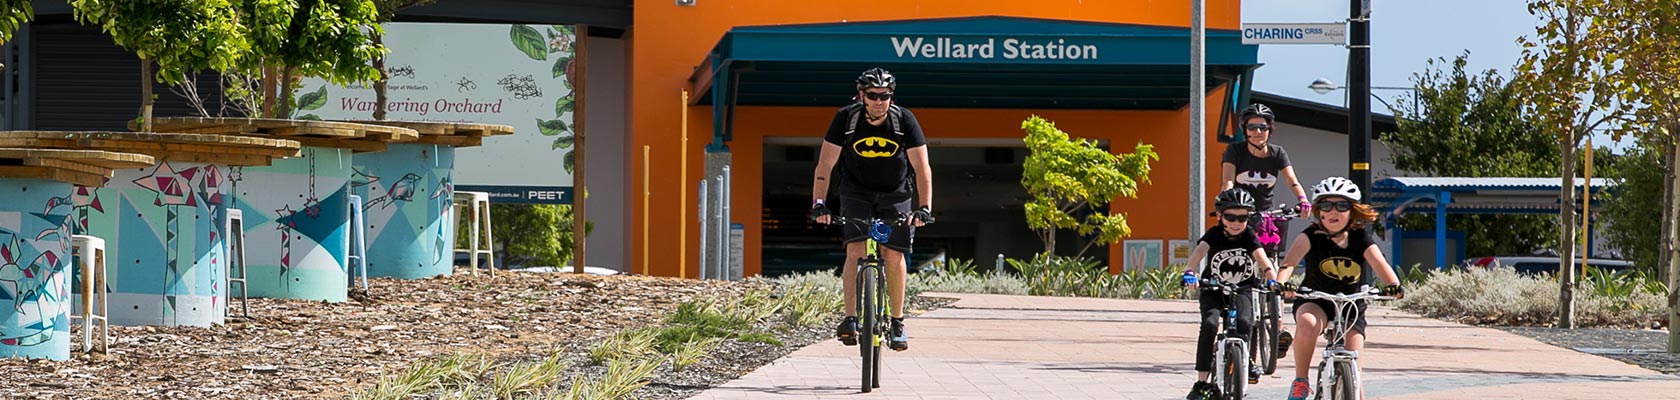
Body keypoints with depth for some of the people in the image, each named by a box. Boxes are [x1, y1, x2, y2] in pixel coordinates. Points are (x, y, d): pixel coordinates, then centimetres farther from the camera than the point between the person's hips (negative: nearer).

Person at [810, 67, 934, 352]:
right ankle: (850, 319, -23)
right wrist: (819, 203, -29)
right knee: (855, 250, -19)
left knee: (894, 254, -10)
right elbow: (825, 165, -17)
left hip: (895, 194, 0)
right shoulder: (845, 119, -18)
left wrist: (924, 207, -29)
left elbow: (922, 168, -17)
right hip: (856, 192, 0)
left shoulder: (904, 121, -18)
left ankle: (897, 322, 4)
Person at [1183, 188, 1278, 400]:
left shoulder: (1248, 236, -8)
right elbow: (1200, 250, -30)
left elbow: (1261, 257, -22)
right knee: (1209, 324, -25)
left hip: (1242, 289, 0)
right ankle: (1202, 382, -22)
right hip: (1213, 288, 0)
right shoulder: (1214, 234, -11)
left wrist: (1272, 279, -43)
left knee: (1244, 323, -29)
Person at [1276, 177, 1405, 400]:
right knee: (1308, 323, -37)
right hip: (1315, 302, -2)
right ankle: (1300, 381, -19)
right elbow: (1290, 260, -29)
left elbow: (1378, 263, -24)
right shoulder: (1312, 237, -12)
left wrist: (1393, 285, -46)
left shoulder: (1360, 238, -7)